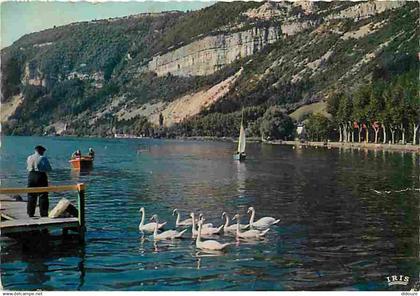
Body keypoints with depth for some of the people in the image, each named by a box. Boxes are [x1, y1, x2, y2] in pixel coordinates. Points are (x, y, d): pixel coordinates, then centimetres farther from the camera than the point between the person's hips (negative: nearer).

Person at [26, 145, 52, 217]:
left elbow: (28, 168, 14)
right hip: (41, 176, -5)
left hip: (31, 176, 5)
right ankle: (43, 213, 3)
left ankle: (30, 213, 17)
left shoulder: (29, 158, 6)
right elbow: (49, 169, -7)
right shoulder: (43, 158, -10)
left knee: (31, 195, 13)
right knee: (43, 196, 2)